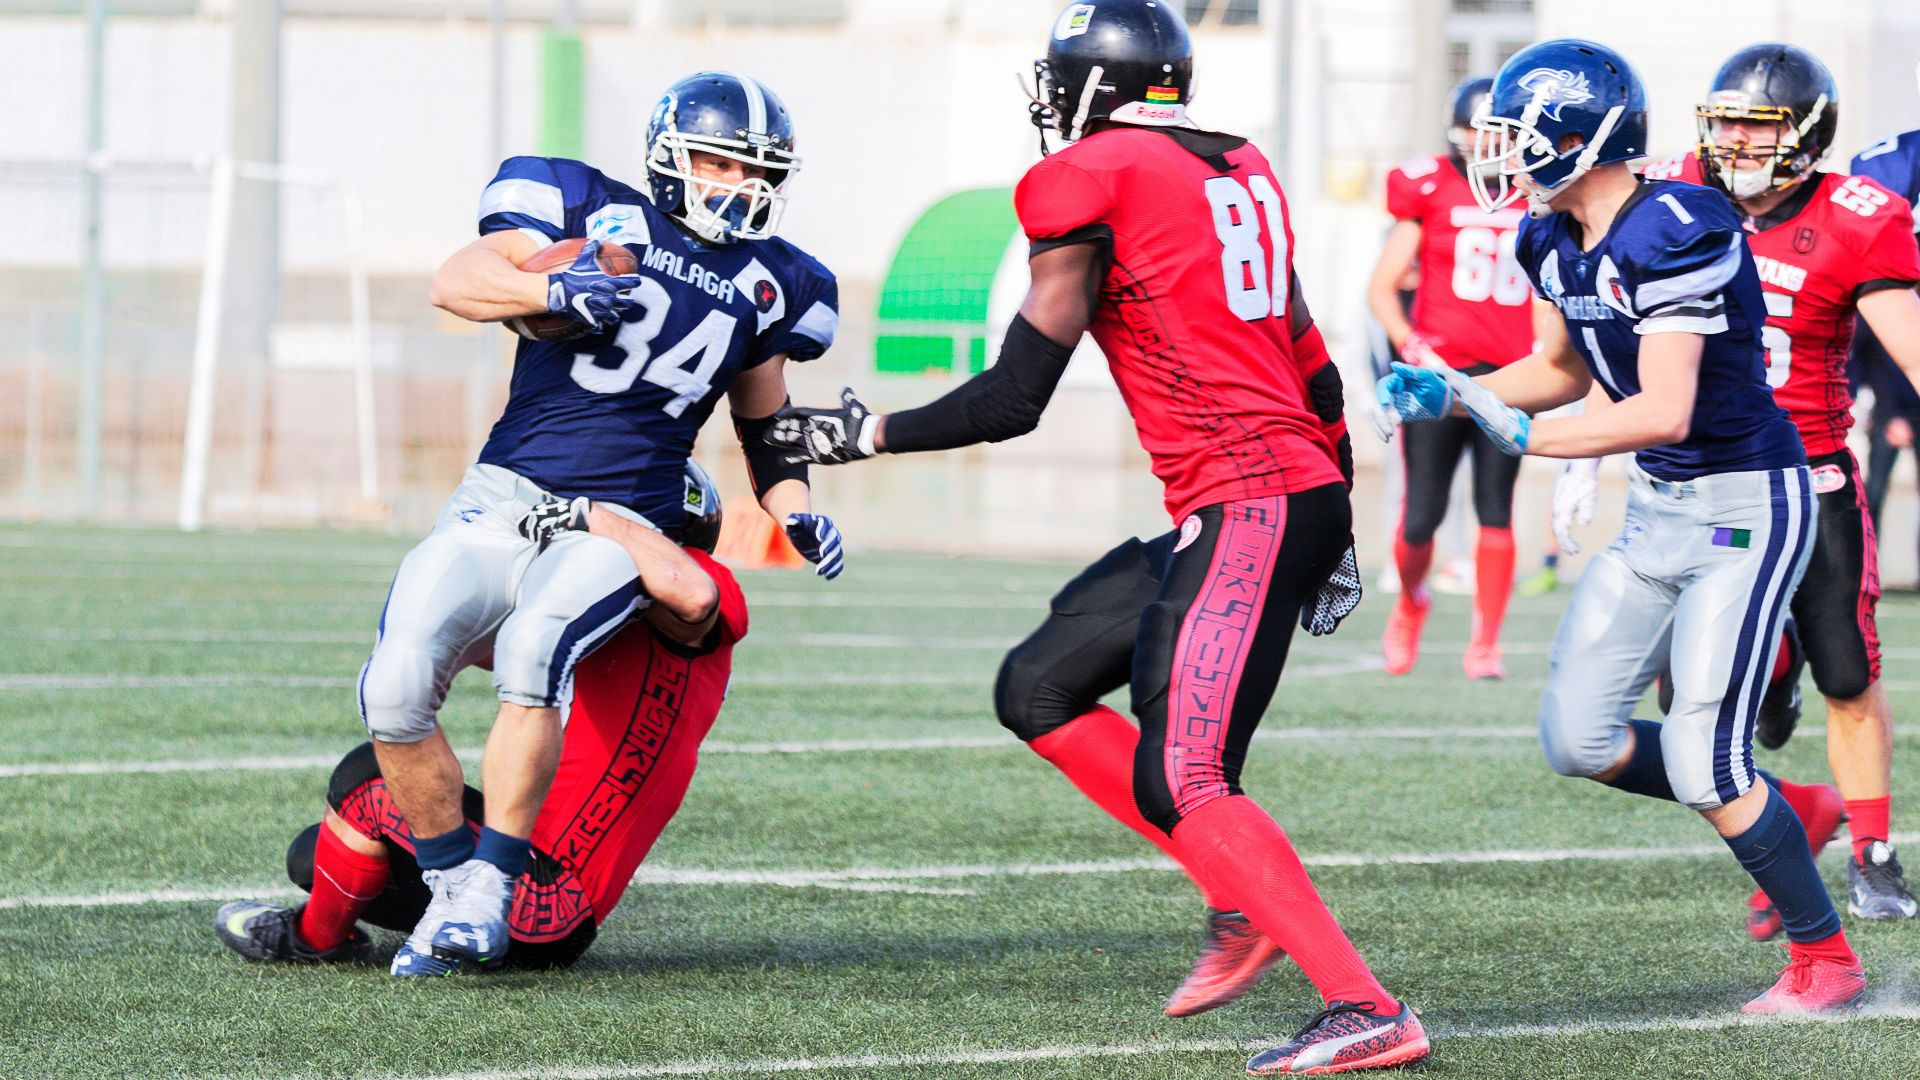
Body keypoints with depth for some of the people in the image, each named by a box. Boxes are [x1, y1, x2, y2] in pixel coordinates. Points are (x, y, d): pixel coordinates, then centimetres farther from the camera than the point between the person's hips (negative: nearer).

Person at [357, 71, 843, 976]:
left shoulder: (767, 283, 15)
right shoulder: (597, 213, 4)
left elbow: (764, 420, 29)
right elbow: (456, 281, -6)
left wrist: (794, 512, 12)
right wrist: (554, 288, -23)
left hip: (618, 527, 0)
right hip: (503, 502, 0)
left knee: (532, 650, -33)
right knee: (397, 686, -21)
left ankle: (490, 887, -24)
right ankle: (450, 885, 0)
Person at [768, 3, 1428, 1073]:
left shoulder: (1087, 184, -8)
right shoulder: (1243, 173, 15)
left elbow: (1013, 399, -6)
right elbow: (1315, 371, 19)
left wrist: (861, 433, 6)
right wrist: (1335, 533, 28)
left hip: (1245, 511, -9)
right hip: (1309, 495, 9)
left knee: (1178, 782, -11)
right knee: (1039, 688, 14)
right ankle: (1246, 902, 12)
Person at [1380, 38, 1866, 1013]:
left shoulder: (1674, 237, -24)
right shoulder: (1558, 243, 3)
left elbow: (1664, 413, -29)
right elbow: (1565, 369, 20)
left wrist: (1525, 434, -24)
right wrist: (1453, 393, 6)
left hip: (1746, 505, -9)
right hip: (1657, 510, 9)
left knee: (1702, 761, -11)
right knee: (1578, 738, 4)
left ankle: (1827, 960, 6)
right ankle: (1790, 817, 23)